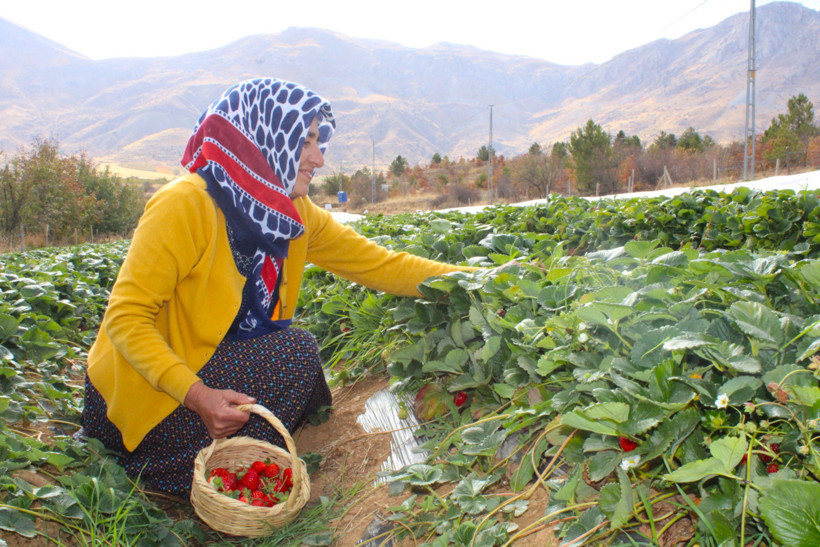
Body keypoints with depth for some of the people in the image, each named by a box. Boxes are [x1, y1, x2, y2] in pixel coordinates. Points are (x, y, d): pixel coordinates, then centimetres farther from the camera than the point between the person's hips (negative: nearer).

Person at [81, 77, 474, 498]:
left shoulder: (294, 215, -1)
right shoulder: (186, 206, -22)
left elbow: (380, 265, 0)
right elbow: (126, 317, -22)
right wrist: (197, 395, -35)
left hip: (213, 375, 7)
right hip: (149, 399, -7)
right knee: (294, 352, -21)